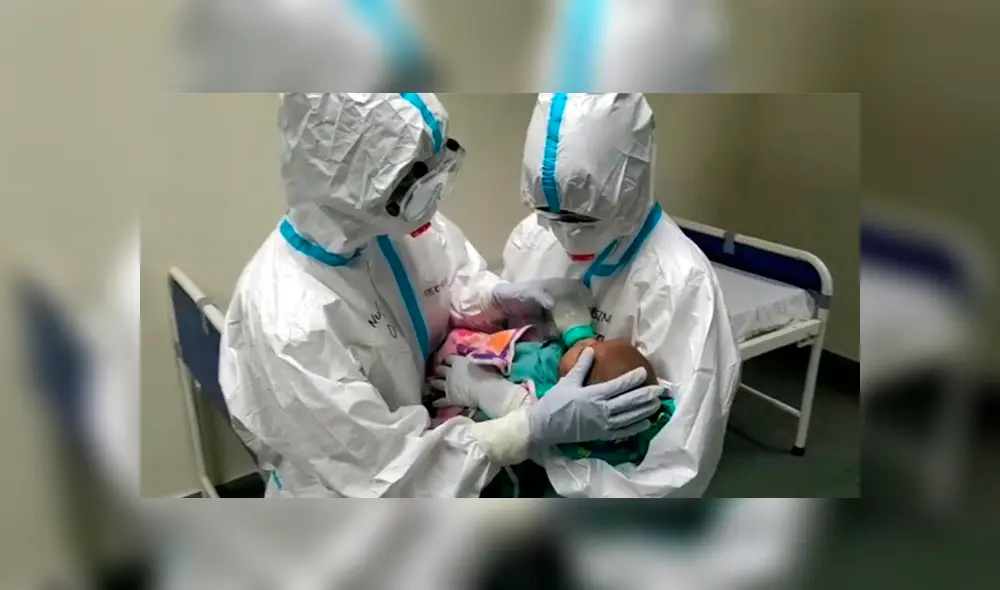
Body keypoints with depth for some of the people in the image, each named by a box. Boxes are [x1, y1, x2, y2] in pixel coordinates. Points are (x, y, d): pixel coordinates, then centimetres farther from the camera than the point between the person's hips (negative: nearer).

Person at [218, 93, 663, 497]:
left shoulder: (388, 221, -14)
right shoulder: (290, 324, -32)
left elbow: (454, 284, 6)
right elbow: (388, 470, -27)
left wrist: (504, 297, -14)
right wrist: (536, 427, -30)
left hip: (423, 427, 5)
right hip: (346, 490, -5)